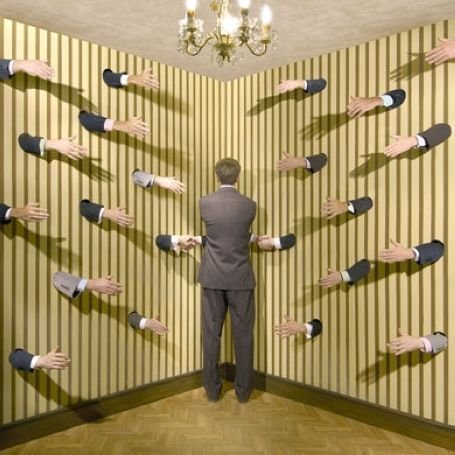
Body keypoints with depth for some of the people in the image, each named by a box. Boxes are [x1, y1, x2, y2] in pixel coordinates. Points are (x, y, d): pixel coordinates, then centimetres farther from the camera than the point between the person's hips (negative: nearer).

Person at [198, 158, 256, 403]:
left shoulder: (205, 203, -5)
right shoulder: (249, 205, -6)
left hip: (213, 277, 1)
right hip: (240, 277, 0)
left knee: (211, 333, 10)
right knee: (243, 334, 10)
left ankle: (212, 388, 20)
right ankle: (243, 389, 20)